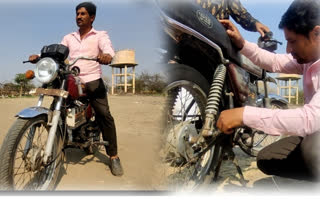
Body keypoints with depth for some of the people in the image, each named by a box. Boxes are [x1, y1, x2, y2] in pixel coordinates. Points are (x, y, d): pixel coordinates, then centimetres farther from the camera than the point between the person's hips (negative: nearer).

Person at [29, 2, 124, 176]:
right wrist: (39, 56, -13)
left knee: (105, 115, -18)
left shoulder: (100, 35, 8)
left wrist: (107, 55, -39)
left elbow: (107, 47, -14)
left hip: (92, 81, -4)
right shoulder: (68, 38, 21)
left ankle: (113, 157, -12)